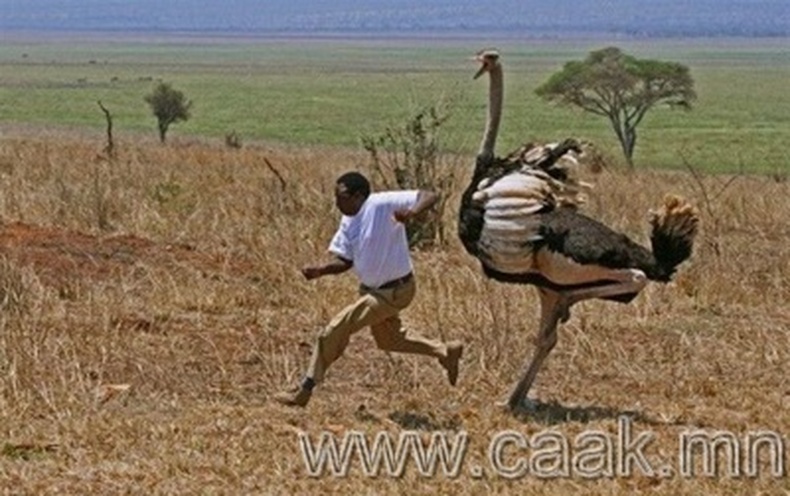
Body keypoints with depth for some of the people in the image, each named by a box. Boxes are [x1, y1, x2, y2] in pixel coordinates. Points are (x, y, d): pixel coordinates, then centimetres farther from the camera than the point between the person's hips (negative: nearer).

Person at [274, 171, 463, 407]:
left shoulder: (383, 205, -25)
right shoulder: (348, 222, -2)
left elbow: (430, 196, -29)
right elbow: (345, 261, 4)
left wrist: (412, 213, -50)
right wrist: (320, 270, -16)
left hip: (392, 291, -9)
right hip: (372, 289, 9)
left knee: (335, 331, -12)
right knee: (388, 340, 28)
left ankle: (304, 390, -1)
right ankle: (446, 352, 43)